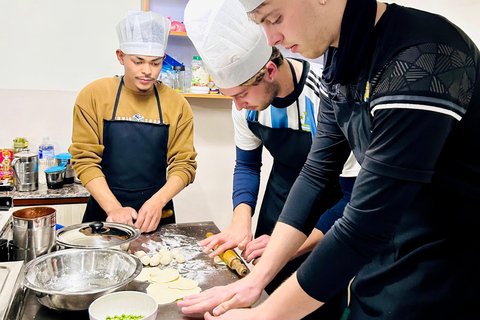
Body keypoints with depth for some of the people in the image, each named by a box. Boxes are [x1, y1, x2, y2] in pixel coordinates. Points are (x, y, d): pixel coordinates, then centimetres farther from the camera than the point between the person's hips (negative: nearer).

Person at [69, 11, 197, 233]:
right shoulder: (93, 96, -5)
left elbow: (184, 165, -3)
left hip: (156, 216, 1)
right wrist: (114, 207, -18)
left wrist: (158, 202, -18)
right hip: (104, 212, 0)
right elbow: (84, 159, -8)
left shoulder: (177, 105, -2)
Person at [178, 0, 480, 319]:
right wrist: (257, 278, -2)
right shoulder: (344, 60, -1)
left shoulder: (419, 62, -28)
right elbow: (317, 173, 1)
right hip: (383, 253, 7)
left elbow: (366, 226, -28)